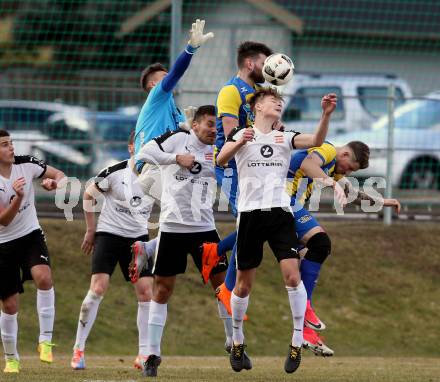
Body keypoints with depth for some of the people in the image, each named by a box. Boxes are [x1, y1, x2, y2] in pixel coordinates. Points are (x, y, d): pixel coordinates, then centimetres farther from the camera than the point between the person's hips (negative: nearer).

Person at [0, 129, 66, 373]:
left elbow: (59, 175, 5)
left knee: (43, 278, -28)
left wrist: (54, 182, -19)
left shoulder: (26, 164, -7)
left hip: (31, 236, 1)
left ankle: (45, 340, -20)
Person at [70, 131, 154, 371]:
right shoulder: (115, 172, -11)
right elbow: (88, 195, 1)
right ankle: (78, 349, -5)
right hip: (109, 234, -3)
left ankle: (144, 355, 3)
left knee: (146, 291, -6)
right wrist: (91, 230, 3)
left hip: (138, 237, 4)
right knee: (98, 288, -15)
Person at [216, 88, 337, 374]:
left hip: (280, 213, 2)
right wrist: (239, 143, -31)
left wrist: (326, 115, -22)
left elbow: (316, 141, -5)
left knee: (292, 275, -14)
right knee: (244, 284, 5)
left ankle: (298, 340, -5)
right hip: (250, 212, -2)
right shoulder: (240, 135, 6)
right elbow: (221, 160, -12)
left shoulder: (285, 138, 13)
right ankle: (238, 342, 23)